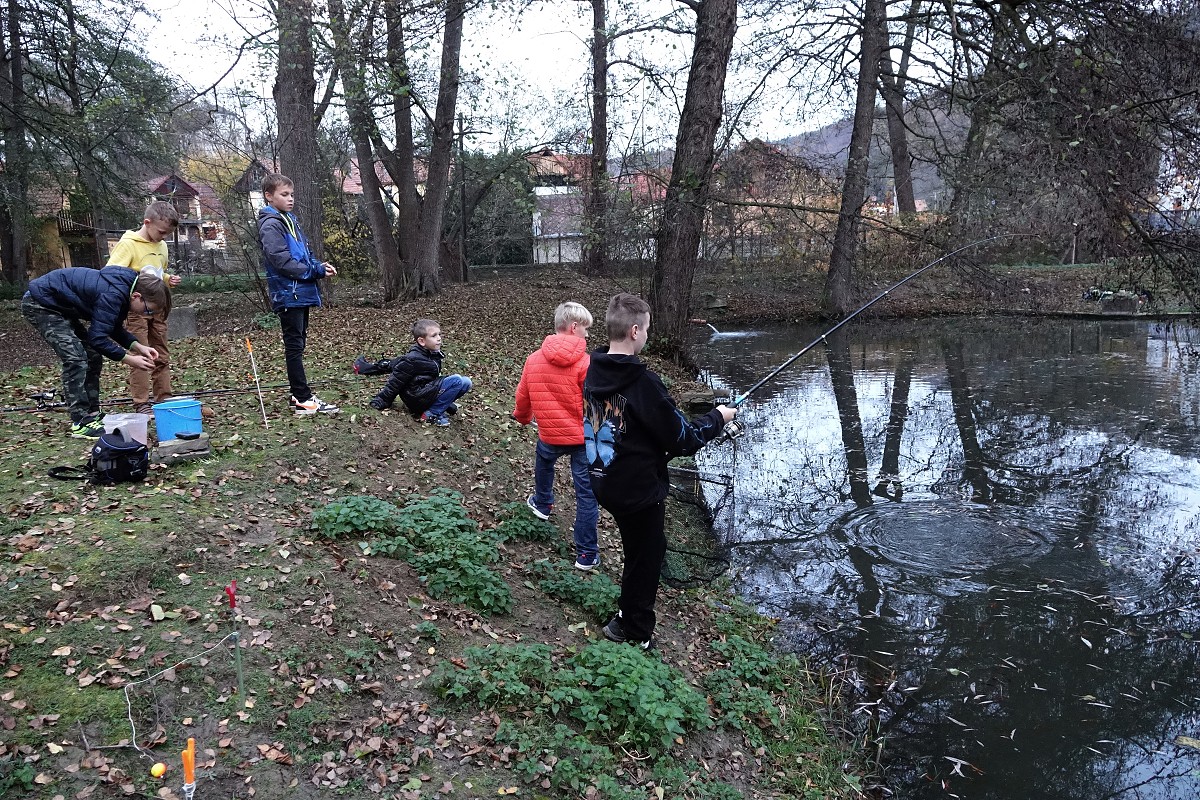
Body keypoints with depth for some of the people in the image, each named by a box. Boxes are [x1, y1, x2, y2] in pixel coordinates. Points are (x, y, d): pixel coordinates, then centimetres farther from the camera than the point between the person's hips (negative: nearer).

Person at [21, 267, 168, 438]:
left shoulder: (124, 285, -1)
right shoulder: (112, 295, -31)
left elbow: (114, 328, 9)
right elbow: (98, 337, -29)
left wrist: (137, 346, -4)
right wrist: (128, 359, -23)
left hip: (60, 306, 10)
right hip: (39, 304, -10)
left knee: (93, 358, 7)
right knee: (75, 359, -17)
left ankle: (92, 415, 13)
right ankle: (81, 424, -15)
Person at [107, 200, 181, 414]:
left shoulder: (161, 246, 13)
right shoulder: (128, 244, -10)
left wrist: (168, 280, 7)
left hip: (158, 307, 7)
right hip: (136, 309, -7)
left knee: (161, 356, 11)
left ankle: (164, 398, 19)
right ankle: (141, 404, 0)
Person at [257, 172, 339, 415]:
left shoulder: (290, 221, 17)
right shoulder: (271, 225, -11)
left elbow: (303, 255, 21)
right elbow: (282, 261, -20)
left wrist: (320, 266, 1)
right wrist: (316, 271, -16)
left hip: (300, 294, 9)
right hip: (288, 295, -9)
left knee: (298, 345, 12)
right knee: (295, 347, -5)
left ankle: (300, 396, 19)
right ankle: (304, 400, -1)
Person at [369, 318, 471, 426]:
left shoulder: (435, 355, 9)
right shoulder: (412, 359, -16)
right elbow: (395, 381, -10)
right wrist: (380, 402, -6)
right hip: (417, 398, -8)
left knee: (466, 382, -2)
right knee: (457, 380, -22)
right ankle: (431, 414, -18)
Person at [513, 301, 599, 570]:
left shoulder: (534, 359, 0)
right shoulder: (585, 363, -16)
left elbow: (523, 395, 12)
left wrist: (522, 417, 32)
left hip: (549, 435, 4)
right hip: (584, 437, -4)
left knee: (543, 462, 37)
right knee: (586, 493, 4)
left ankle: (542, 504, 58)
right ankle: (586, 554, 7)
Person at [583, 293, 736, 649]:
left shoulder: (594, 372, -4)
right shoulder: (643, 383, -27)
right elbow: (683, 439, -19)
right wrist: (718, 417, -2)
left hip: (605, 483, 7)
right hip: (639, 490, -7)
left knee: (639, 549, 27)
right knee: (645, 558, 13)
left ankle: (627, 617, 41)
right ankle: (635, 635, 29)